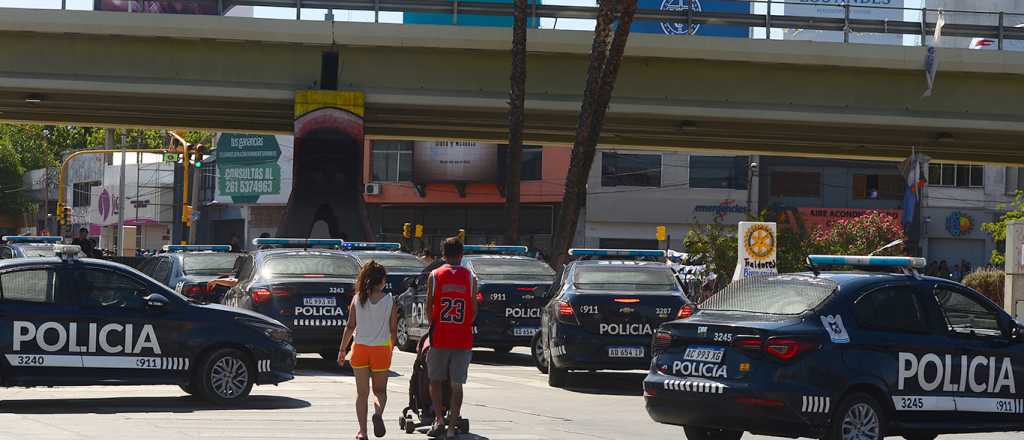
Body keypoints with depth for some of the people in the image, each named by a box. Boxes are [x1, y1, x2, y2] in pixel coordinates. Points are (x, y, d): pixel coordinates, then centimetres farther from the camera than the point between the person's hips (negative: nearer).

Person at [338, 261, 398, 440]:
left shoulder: (357, 299, 0)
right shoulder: (389, 301, -3)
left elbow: (350, 326, -1)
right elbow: (393, 329, 1)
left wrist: (342, 349, 6)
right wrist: (391, 346, 17)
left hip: (360, 349, 1)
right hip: (381, 350, -1)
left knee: (362, 392, 9)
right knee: (380, 390, 13)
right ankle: (378, 413, -18)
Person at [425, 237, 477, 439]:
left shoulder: (435, 275, -1)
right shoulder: (470, 278, 1)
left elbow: (429, 306, -1)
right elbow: (474, 310, 3)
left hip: (440, 337, -1)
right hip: (463, 339, 1)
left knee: (435, 380, 13)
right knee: (457, 384, 5)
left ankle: (439, 419, -2)